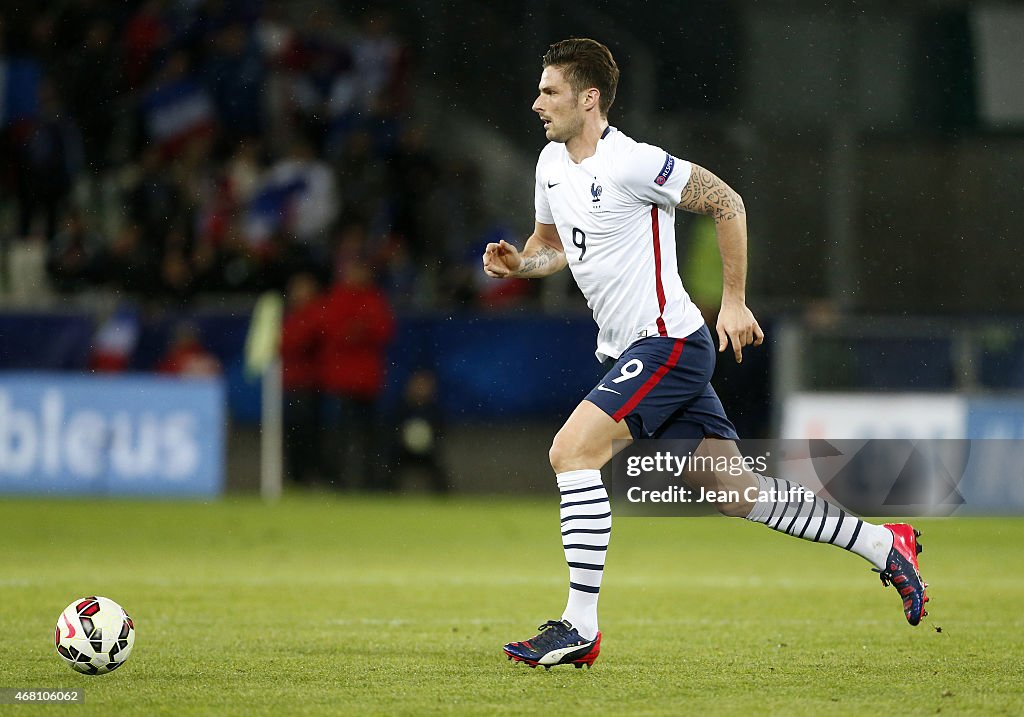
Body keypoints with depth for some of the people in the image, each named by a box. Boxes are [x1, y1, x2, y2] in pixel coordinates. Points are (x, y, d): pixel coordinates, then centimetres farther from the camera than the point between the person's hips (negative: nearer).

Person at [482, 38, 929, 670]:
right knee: (737, 491, 9)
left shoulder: (630, 163, -17)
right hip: (631, 352, 9)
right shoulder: (552, 163, 9)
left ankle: (580, 628, -16)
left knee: (571, 452, -19)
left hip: (668, 344, -9)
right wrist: (517, 263, 1)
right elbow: (552, 246, 24)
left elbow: (726, 203, -11)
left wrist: (735, 301, -9)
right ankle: (884, 545, 20)